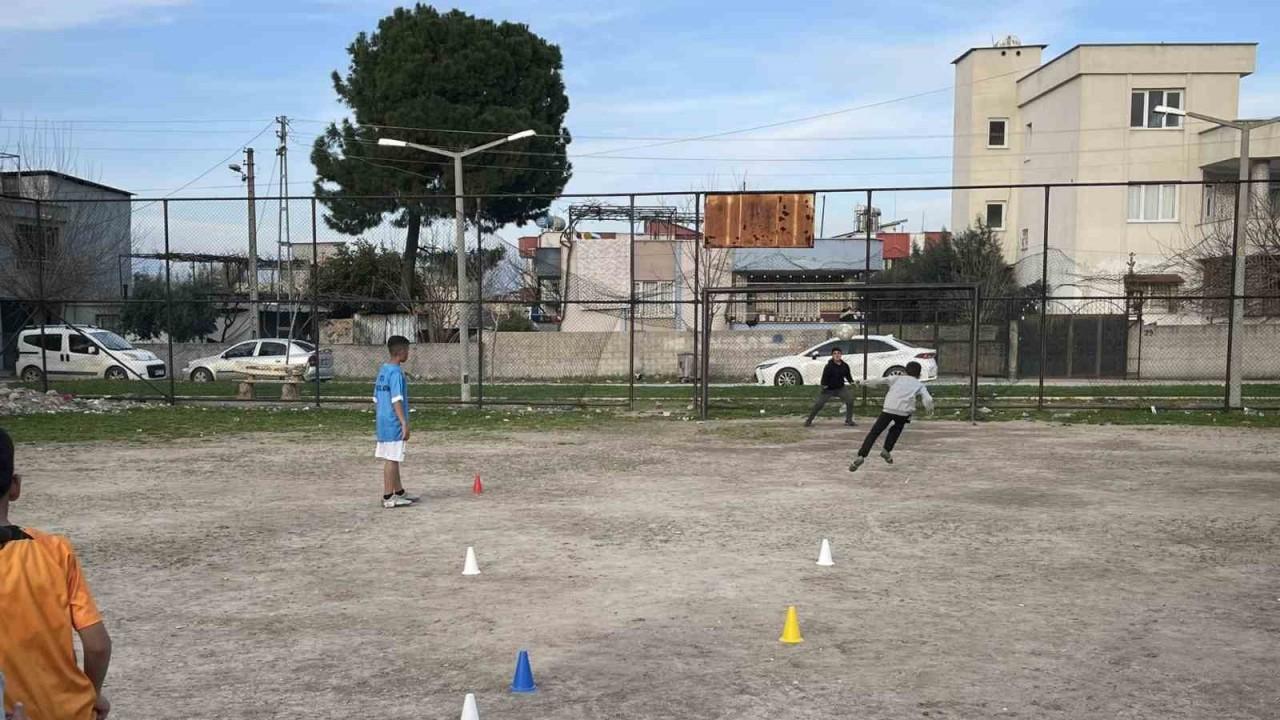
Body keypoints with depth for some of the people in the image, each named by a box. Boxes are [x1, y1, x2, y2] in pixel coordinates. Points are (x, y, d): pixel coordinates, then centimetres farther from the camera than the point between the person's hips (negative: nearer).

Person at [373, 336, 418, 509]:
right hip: (393, 423, -9)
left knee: (392, 459, 16)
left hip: (382, 421, 9)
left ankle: (399, 492, 27)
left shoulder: (382, 370, 12)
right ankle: (388, 498, 1)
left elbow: (376, 398, 17)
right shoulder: (396, 372, -16)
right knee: (391, 459, -3)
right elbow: (397, 400, -22)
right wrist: (404, 423, -22)